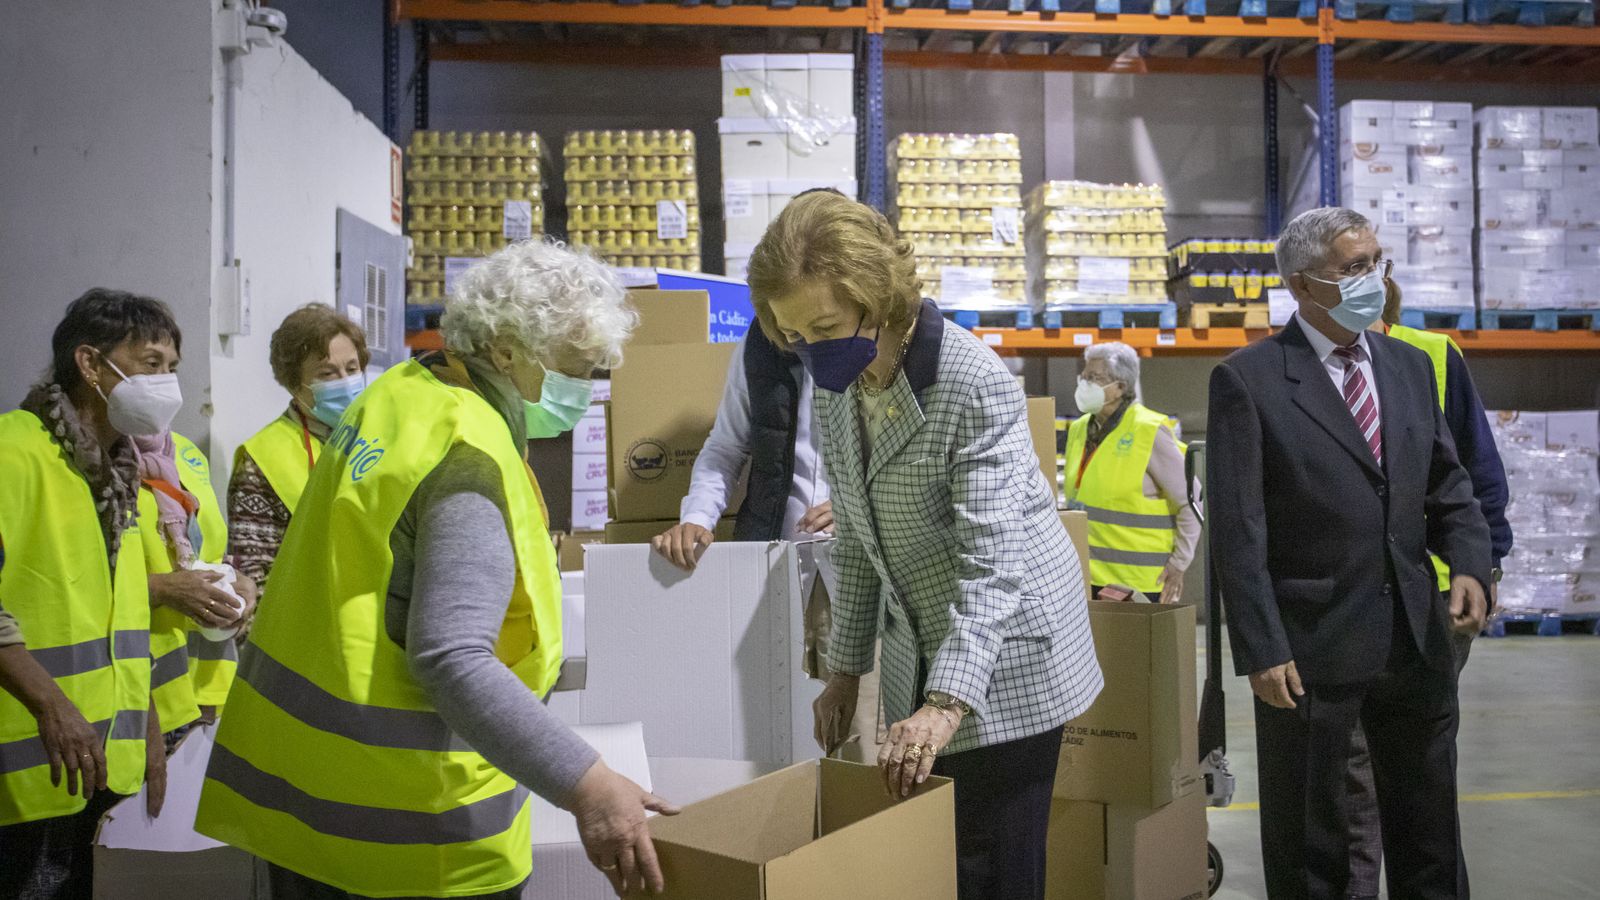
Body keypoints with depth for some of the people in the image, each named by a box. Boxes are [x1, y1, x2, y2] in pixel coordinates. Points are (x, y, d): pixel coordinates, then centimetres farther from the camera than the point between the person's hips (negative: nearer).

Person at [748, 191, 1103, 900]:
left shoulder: (975, 384, -22)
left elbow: (994, 560, -28)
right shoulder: (836, 390, 2)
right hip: (919, 659, 7)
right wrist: (846, 669, 11)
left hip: (1003, 663, -7)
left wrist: (946, 703, -35)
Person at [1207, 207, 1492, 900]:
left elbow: (1447, 486, 13)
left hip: (1417, 635, 5)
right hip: (1312, 645, -5)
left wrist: (1468, 565, -6)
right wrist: (1261, 648, -16)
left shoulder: (1410, 366, 9)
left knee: (1429, 837, 18)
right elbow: (1238, 529, -12)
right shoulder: (1249, 380, -9)